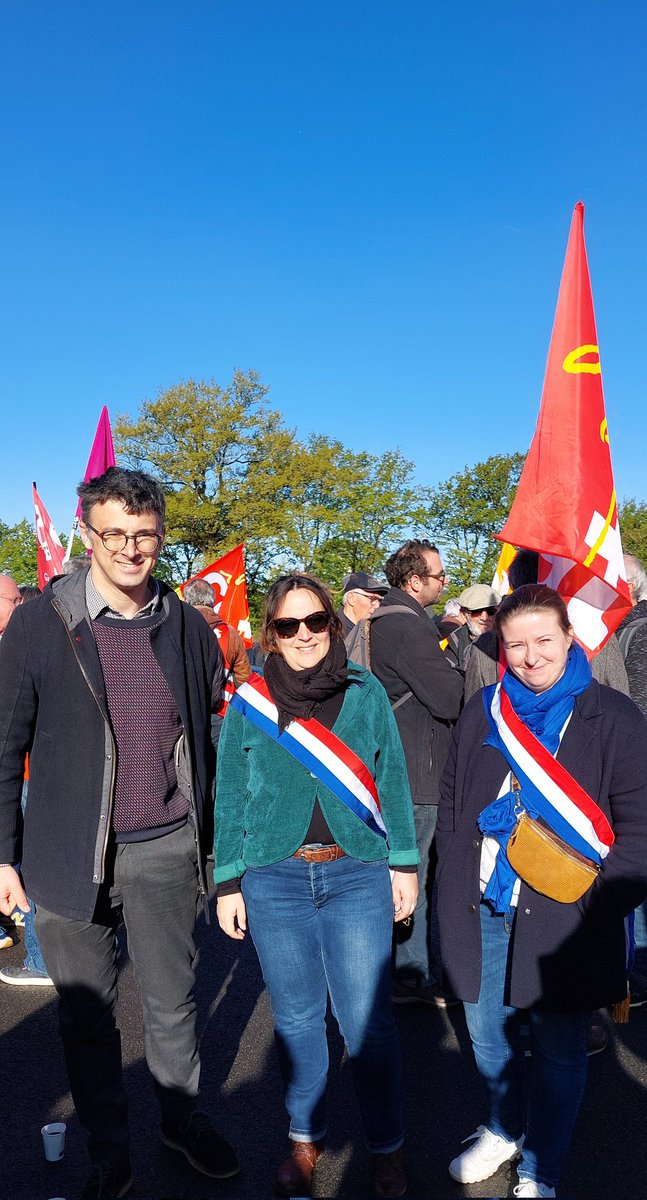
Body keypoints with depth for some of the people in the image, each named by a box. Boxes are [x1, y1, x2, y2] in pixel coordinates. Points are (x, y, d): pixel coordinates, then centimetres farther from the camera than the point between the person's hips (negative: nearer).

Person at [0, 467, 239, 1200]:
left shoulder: (187, 628, -1)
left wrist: (212, 838, 9)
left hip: (166, 850, 2)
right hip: (71, 855, -1)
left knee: (172, 999, 18)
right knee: (86, 1014, 15)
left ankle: (184, 1119, 43)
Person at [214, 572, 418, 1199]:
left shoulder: (365, 691, -1)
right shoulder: (247, 702, -1)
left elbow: (392, 783, 4)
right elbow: (229, 797, 4)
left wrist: (405, 863, 3)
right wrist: (228, 883, 3)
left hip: (357, 873, 0)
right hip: (274, 880, 1)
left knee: (367, 1021, 4)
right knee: (295, 1018, 15)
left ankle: (387, 1146, 28)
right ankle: (305, 1136, 38)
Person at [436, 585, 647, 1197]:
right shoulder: (483, 711, 3)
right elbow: (452, 802, 10)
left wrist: (597, 903, -15)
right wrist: (454, 886, 4)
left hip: (563, 917, -3)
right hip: (482, 910, 4)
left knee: (557, 1049, 12)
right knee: (487, 1034, 20)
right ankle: (502, 1129, 47)